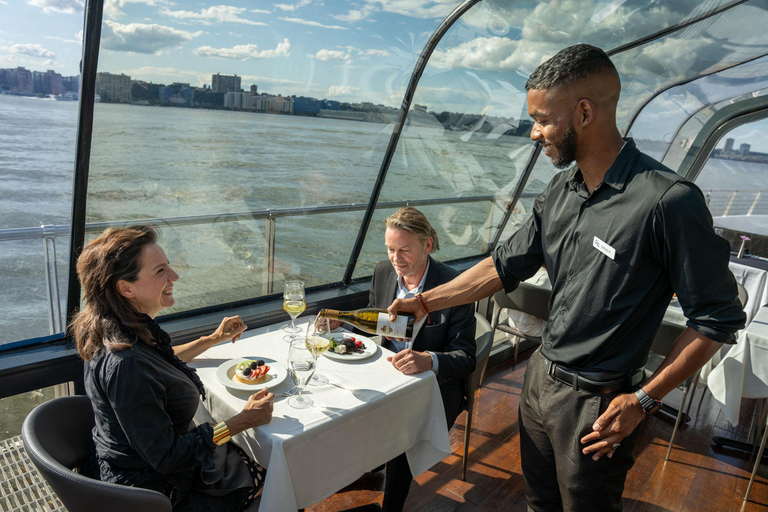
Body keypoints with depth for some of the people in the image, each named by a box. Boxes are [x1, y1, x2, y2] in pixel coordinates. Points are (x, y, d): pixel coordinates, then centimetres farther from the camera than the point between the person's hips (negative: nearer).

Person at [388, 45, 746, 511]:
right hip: (541, 377, 6)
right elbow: (506, 266, 6)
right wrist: (425, 301, 6)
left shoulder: (668, 201, -23)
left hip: (597, 405, -6)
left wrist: (644, 400, -15)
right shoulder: (561, 190, 0)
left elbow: (718, 318, -15)